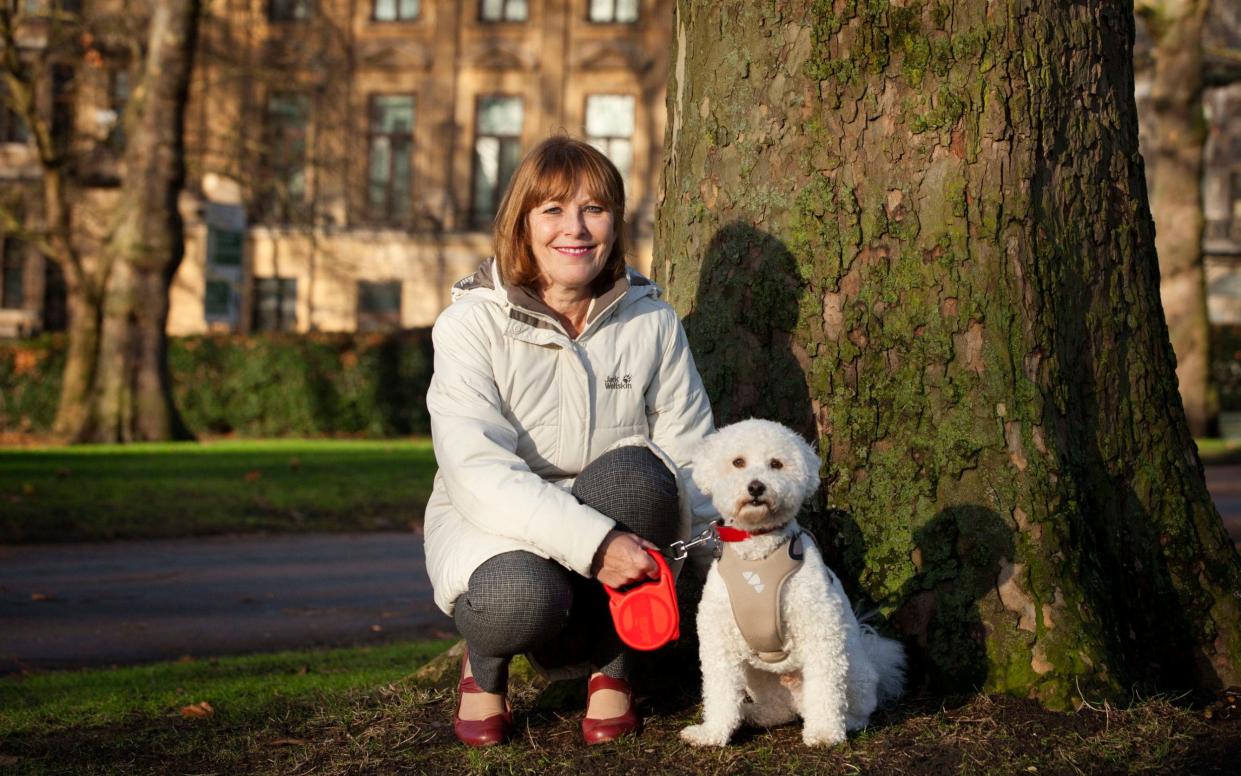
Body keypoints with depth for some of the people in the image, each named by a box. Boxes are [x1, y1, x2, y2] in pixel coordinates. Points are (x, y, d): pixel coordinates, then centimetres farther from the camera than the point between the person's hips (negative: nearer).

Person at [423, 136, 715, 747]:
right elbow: (479, 473, -24)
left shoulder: (651, 320, -2)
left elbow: (690, 458, -5)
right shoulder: (472, 322, -12)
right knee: (521, 598, -38)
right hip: (492, 524, -2)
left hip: (615, 528, 3)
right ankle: (484, 664, 2)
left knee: (632, 472, -32)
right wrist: (594, 542, -37)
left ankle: (609, 667, -9)